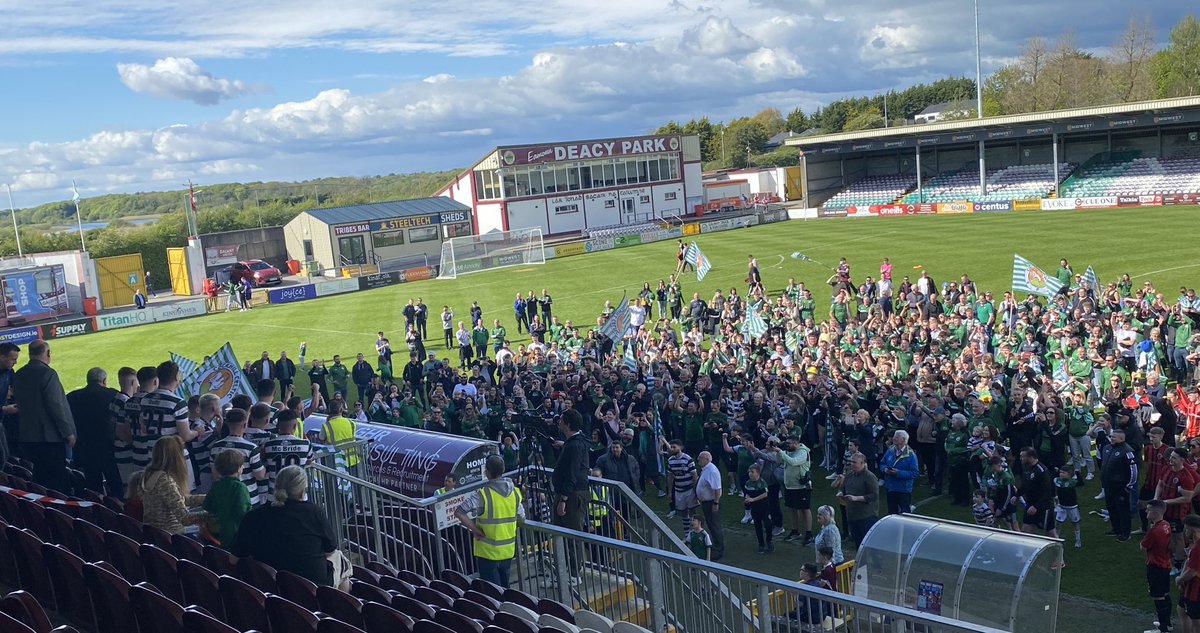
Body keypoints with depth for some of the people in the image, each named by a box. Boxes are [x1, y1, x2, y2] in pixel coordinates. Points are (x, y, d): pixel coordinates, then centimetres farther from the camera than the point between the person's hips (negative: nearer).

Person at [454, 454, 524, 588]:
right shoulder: (515, 492, -3)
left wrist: (475, 530, -16)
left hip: (488, 552, -5)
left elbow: (459, 512, -25)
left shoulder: (483, 495, -19)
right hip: (508, 551, 5)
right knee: (505, 588, 21)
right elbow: (521, 518, 6)